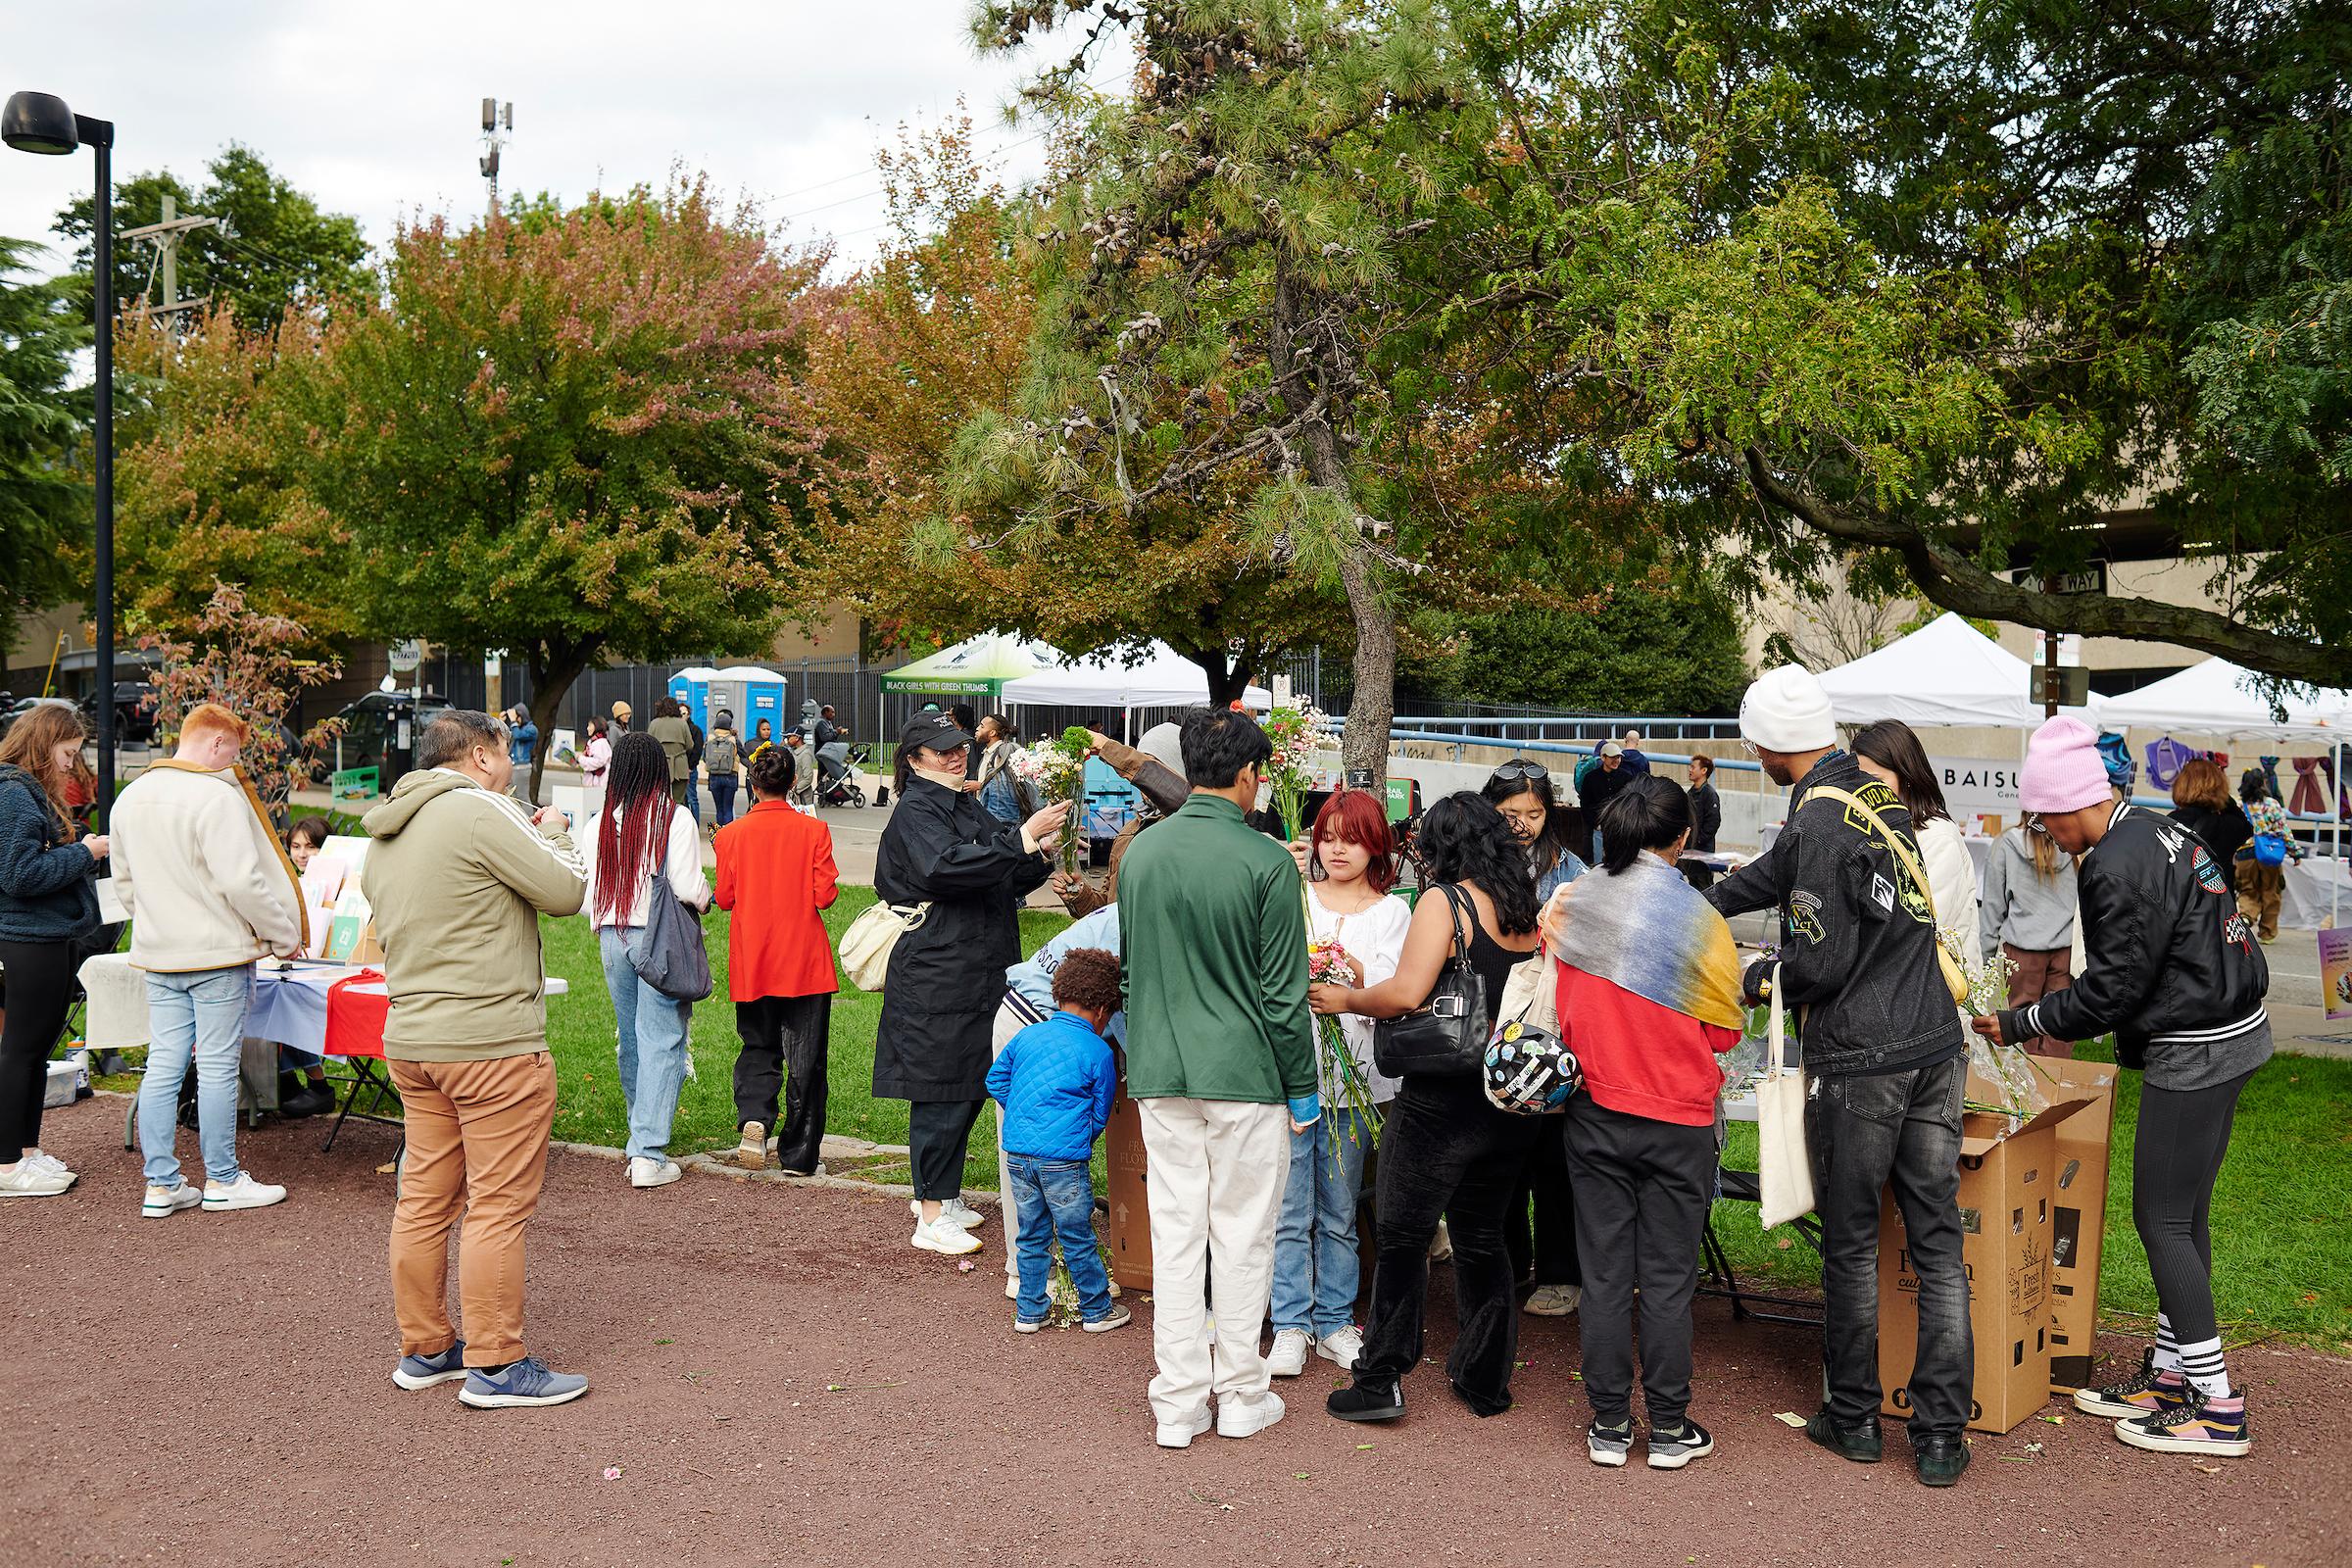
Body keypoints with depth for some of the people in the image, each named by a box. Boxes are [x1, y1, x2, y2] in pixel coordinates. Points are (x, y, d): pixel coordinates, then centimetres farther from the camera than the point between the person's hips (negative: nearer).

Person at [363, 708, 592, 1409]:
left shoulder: (383, 837, 14)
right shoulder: (481, 812, -14)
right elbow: (566, 891, -11)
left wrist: (527, 835, 20)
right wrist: (553, 833, 8)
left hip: (409, 1038, 9)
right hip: (492, 1043, -9)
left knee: (424, 1199, 15)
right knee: (499, 1207, -1)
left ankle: (424, 1349, 24)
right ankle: (494, 1366, 4)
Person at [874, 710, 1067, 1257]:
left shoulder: (966, 808, 16)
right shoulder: (915, 812, -10)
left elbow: (1009, 881, 19)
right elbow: (944, 865, -30)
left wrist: (1040, 857, -2)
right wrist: (1023, 839, -33)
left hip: (975, 979, 9)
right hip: (935, 981, -9)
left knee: (969, 1088, 14)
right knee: (940, 1094, -4)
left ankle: (941, 1194, 28)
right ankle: (932, 1217, 5)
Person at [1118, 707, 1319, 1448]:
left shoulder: (1141, 852, 3)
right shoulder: (1266, 862, -12)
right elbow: (1284, 991, -9)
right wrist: (1301, 1088, 1)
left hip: (1160, 1074, 4)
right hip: (1244, 1076, -4)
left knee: (1175, 1234, 9)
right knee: (1243, 1234, 8)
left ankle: (1178, 1404, 15)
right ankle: (1240, 1395, 19)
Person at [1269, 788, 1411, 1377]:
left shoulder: (1392, 911, 6)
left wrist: (1356, 974, -26)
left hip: (1354, 1072, 1)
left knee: (1340, 1211, 10)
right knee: (1292, 1210, 0)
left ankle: (1335, 1322, 20)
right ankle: (1291, 1326, 9)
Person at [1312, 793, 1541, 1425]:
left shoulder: (1445, 900, -11)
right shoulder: (1530, 908, 8)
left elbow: (1408, 992, -21)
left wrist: (1348, 999, -4)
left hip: (1442, 1099, -6)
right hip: (1512, 1100, 6)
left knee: (1402, 1237, 4)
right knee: (1482, 1237, 17)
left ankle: (1381, 1379, 6)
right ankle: (1485, 1379, 23)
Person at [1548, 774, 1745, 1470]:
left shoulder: (1569, 906, -5)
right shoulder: (1699, 918, -14)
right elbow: (1726, 1029, -3)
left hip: (1594, 1117, 3)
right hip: (1677, 1124, -2)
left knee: (1604, 1275, 10)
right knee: (1668, 1281, 7)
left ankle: (1610, 1426, 17)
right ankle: (1669, 1429, 16)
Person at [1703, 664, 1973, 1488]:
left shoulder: (1820, 820, -16)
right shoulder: (1875, 793, 10)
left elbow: (1824, 962, -17)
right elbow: (1779, 870, 24)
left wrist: (1763, 979, 2)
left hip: (1858, 1060, -7)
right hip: (1935, 1044, 7)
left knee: (1851, 1243, 8)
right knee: (1937, 1240, 8)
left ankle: (1854, 1418, 21)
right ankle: (1942, 1435, 12)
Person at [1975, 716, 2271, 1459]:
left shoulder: (2118, 867, -21)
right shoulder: (2157, 830, 10)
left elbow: (2111, 992, -18)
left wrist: (2020, 1023, -7)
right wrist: (2053, 1021, 16)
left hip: (2196, 1052, -10)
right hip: (2231, 1034, 10)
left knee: (2162, 1220, -3)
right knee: (2183, 1215, 16)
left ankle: (2218, 1408, 3)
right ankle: (2170, 1372, 25)